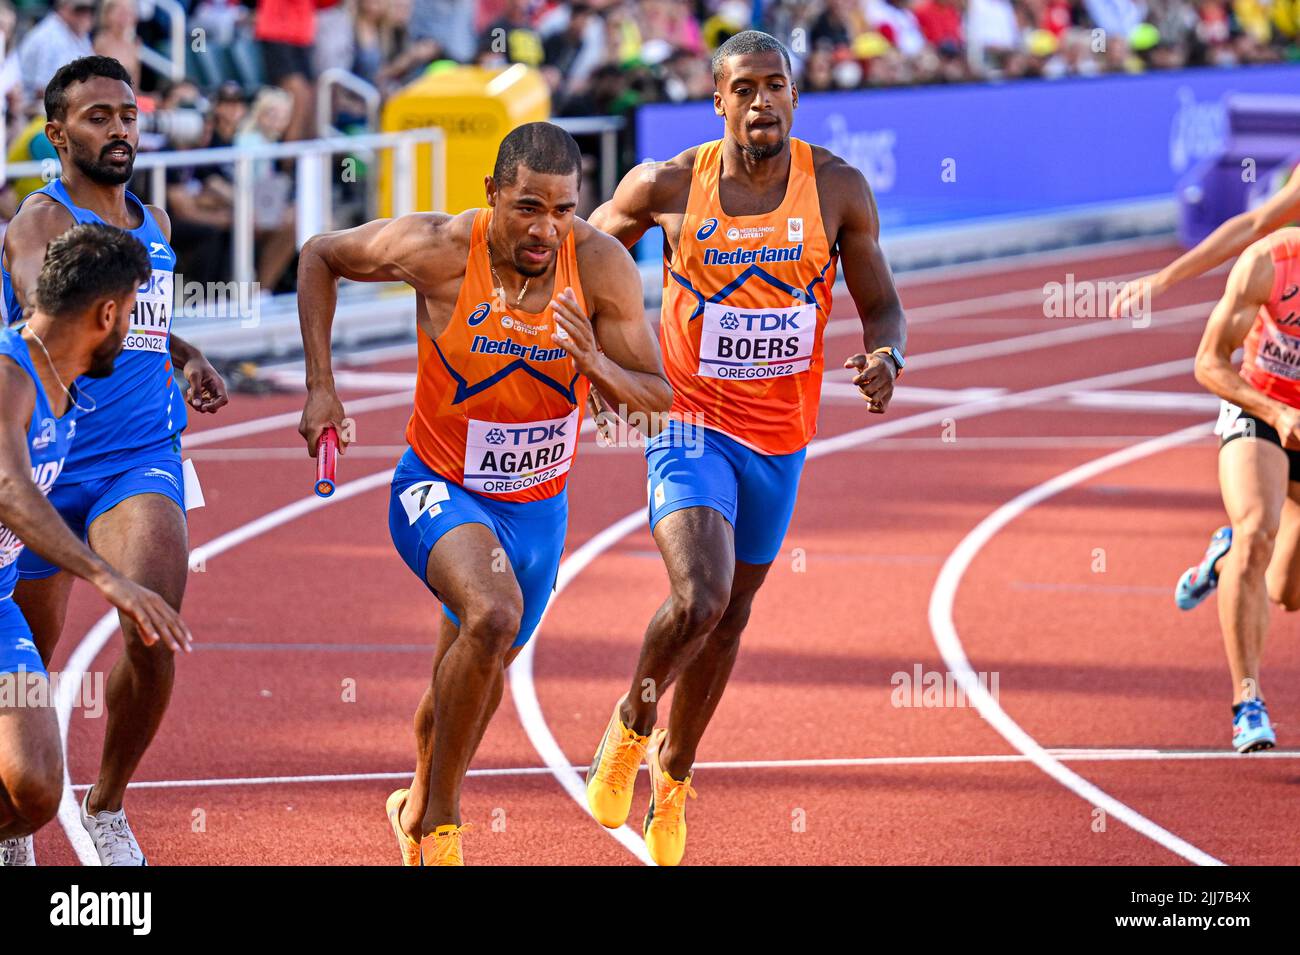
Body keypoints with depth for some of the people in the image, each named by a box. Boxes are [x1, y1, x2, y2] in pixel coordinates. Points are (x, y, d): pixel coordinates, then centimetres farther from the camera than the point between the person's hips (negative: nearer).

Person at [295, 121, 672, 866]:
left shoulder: (603, 266, -19)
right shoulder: (438, 249, -23)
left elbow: (659, 398, -12)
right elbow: (321, 257, -5)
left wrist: (596, 363, -33)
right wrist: (320, 384, -9)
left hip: (537, 506, 4)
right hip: (441, 490, -4)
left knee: (478, 678, 20)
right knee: (494, 615, -32)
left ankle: (419, 806, 52)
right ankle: (442, 820, -14)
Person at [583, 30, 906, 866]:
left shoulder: (838, 190, -6)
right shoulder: (667, 188, -9)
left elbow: (881, 304, 2)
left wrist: (885, 357, -20)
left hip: (780, 439, 3)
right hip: (692, 423, -3)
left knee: (731, 617, 16)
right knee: (699, 599, -23)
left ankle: (674, 774, 39)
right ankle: (631, 726, 7)